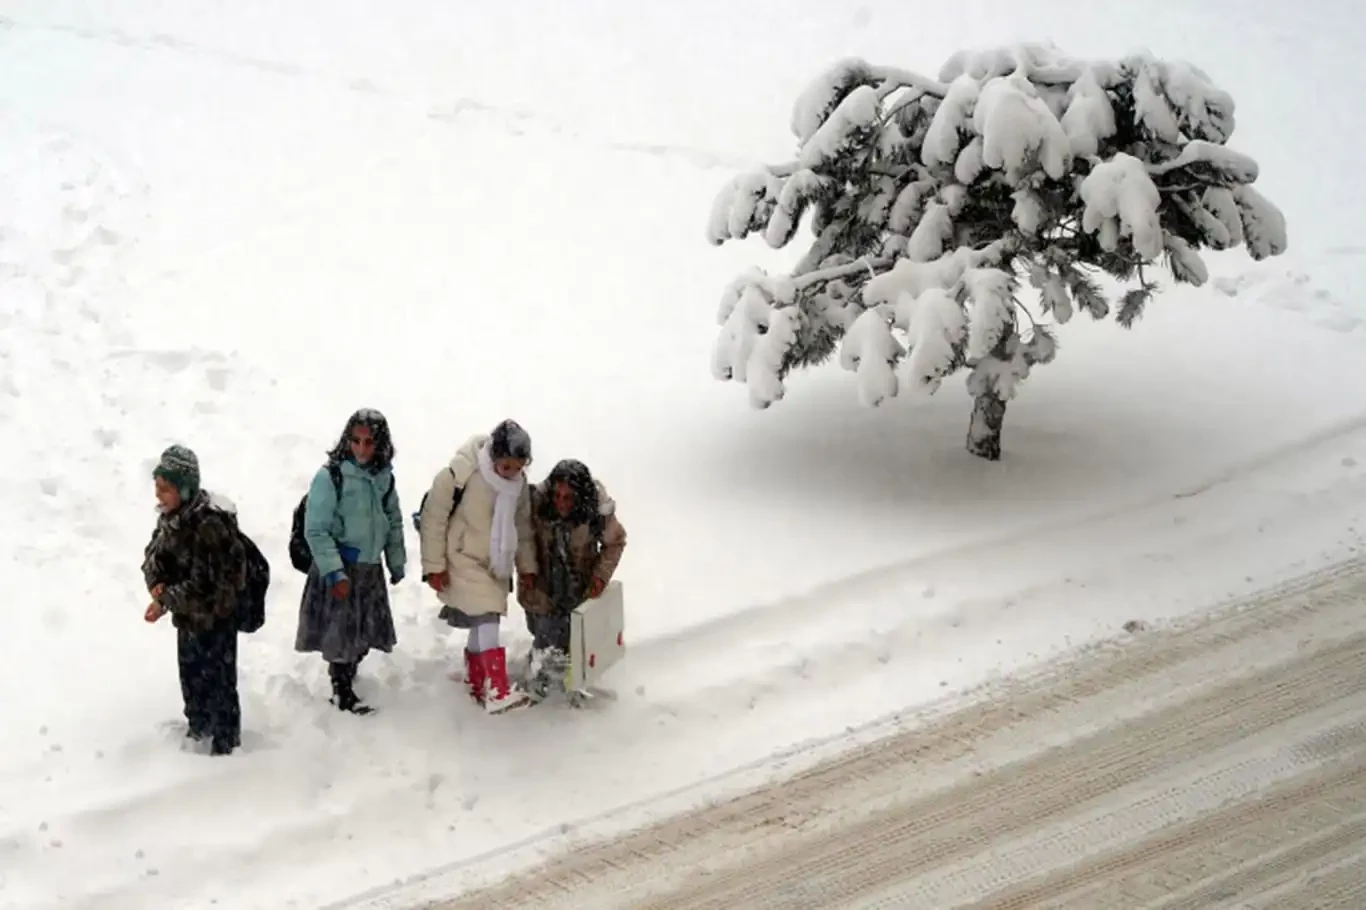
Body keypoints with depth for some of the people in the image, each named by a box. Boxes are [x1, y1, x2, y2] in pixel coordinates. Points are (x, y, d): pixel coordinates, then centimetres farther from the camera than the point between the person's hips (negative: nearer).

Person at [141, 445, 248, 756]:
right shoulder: (171, 516, -4)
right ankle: (198, 729, 46)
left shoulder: (209, 525, -31)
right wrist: (157, 584, -15)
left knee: (219, 682, 8)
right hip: (187, 616, 8)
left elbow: (204, 584, -30)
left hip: (215, 617, -8)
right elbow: (153, 555, 4)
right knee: (191, 677, 24)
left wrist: (166, 600, -22)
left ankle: (225, 742, 26)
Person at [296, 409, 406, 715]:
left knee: (366, 631, 15)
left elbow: (393, 521, 14)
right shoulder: (330, 476, -18)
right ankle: (342, 692, 18)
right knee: (340, 631, 2)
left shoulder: (384, 477, 1)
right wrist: (334, 572, -19)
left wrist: (397, 562, 14)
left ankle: (347, 673, 38)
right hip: (339, 568, -6)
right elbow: (316, 530, -16)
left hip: (371, 568, 6)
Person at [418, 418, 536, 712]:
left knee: (484, 622, 14)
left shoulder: (519, 483, -2)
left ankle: (476, 683, 30)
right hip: (463, 561, -7)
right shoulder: (459, 475, -23)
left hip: (495, 565, 7)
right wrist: (434, 565, -14)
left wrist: (527, 566, 12)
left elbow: (522, 525, 11)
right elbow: (433, 518, -16)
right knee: (486, 619, -18)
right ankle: (498, 691, -21)